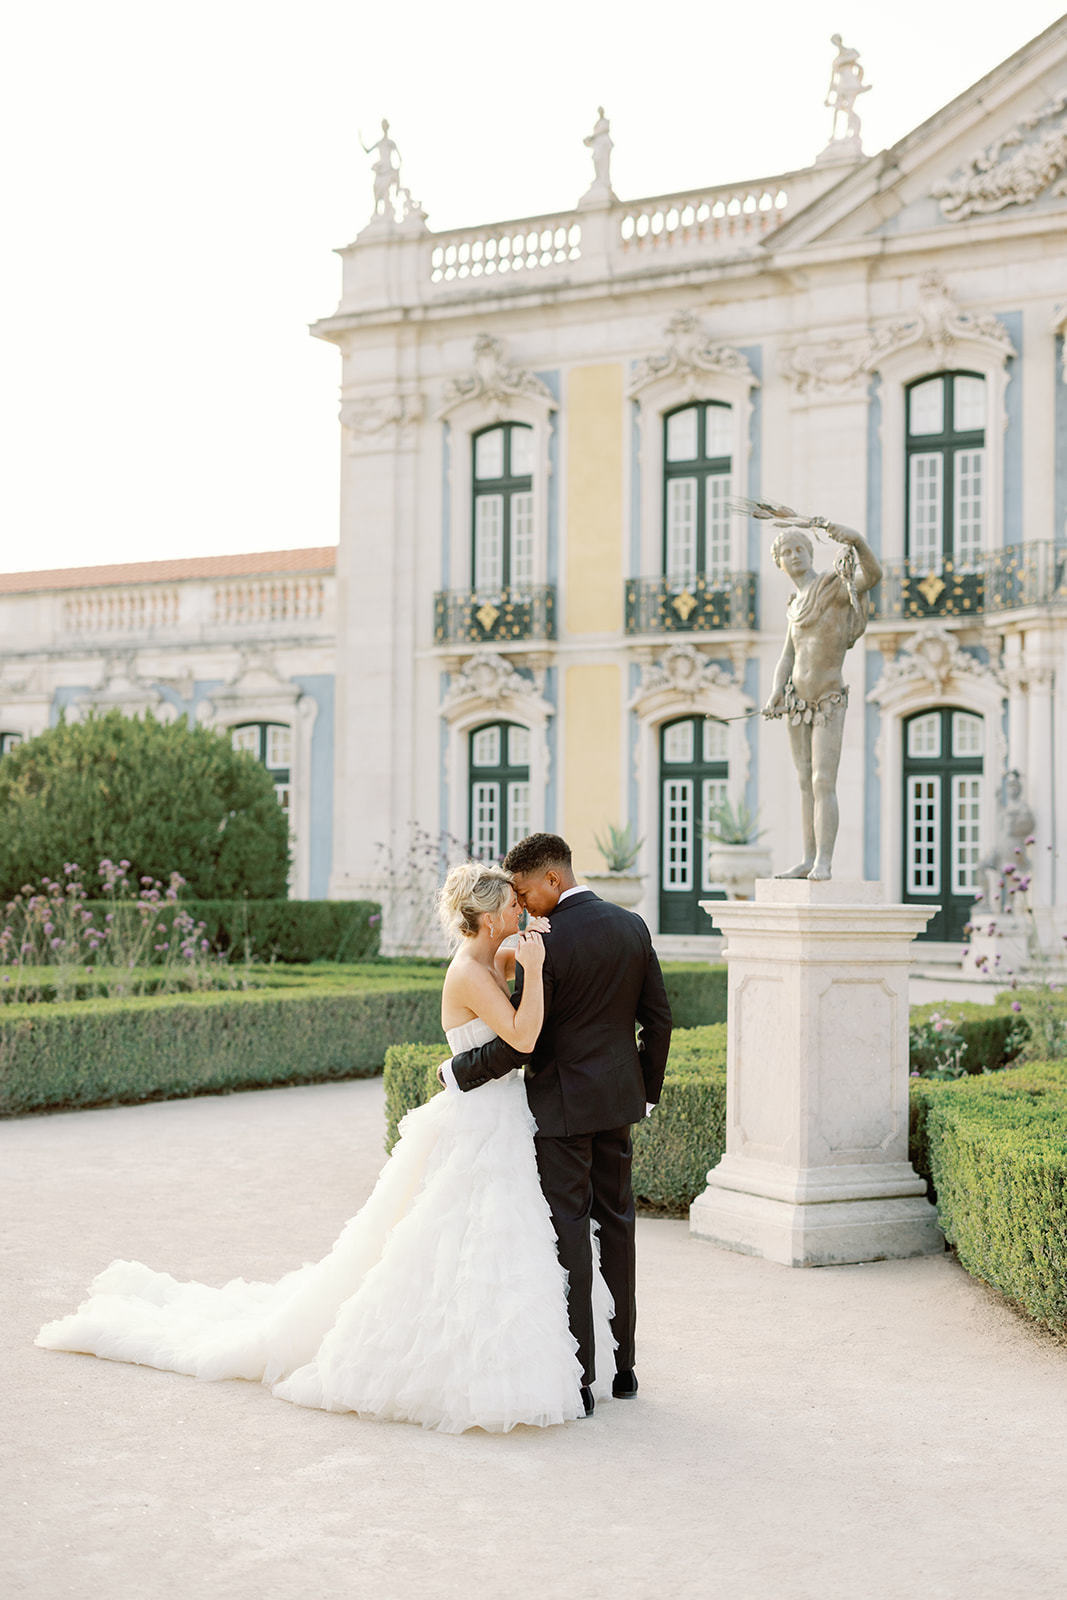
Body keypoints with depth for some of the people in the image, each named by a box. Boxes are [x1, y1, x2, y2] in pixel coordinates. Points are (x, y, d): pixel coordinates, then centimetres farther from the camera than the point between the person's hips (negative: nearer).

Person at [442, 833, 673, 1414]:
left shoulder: (546, 942, -18)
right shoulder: (631, 926, 4)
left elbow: (518, 1042, -18)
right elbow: (657, 1018, 8)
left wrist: (457, 1071, -3)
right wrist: (645, 1090, 19)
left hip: (562, 1104, -7)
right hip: (618, 1101, 7)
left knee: (569, 1233, -1)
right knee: (616, 1224, 14)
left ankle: (578, 1377, 2)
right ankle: (623, 1363, 22)